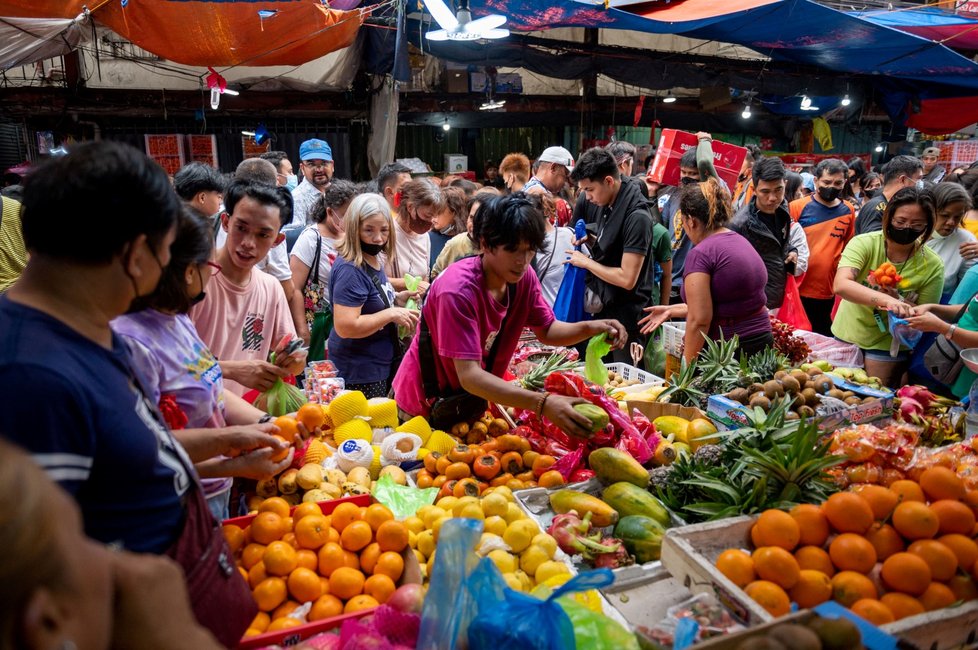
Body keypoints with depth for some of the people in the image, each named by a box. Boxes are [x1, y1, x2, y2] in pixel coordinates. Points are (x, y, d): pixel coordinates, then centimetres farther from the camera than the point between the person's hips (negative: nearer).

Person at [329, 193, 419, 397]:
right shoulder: (350, 269, -23)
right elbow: (345, 327, -30)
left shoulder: (374, 260, 6)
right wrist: (391, 314, -24)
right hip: (358, 373, -10)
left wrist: (397, 299, 3)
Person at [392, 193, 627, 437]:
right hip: (426, 406, -6)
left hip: (474, 401, 6)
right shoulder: (458, 290, -33)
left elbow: (546, 330, 2)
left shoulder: (523, 277, -12)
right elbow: (469, 376, -38)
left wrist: (591, 328, -19)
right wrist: (542, 403, -48)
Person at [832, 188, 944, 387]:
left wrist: (900, 304, -28)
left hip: (888, 346, 0)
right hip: (847, 334, 1)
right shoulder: (864, 243, -16)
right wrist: (885, 299, -48)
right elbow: (840, 285, -33)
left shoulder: (932, 265, -13)